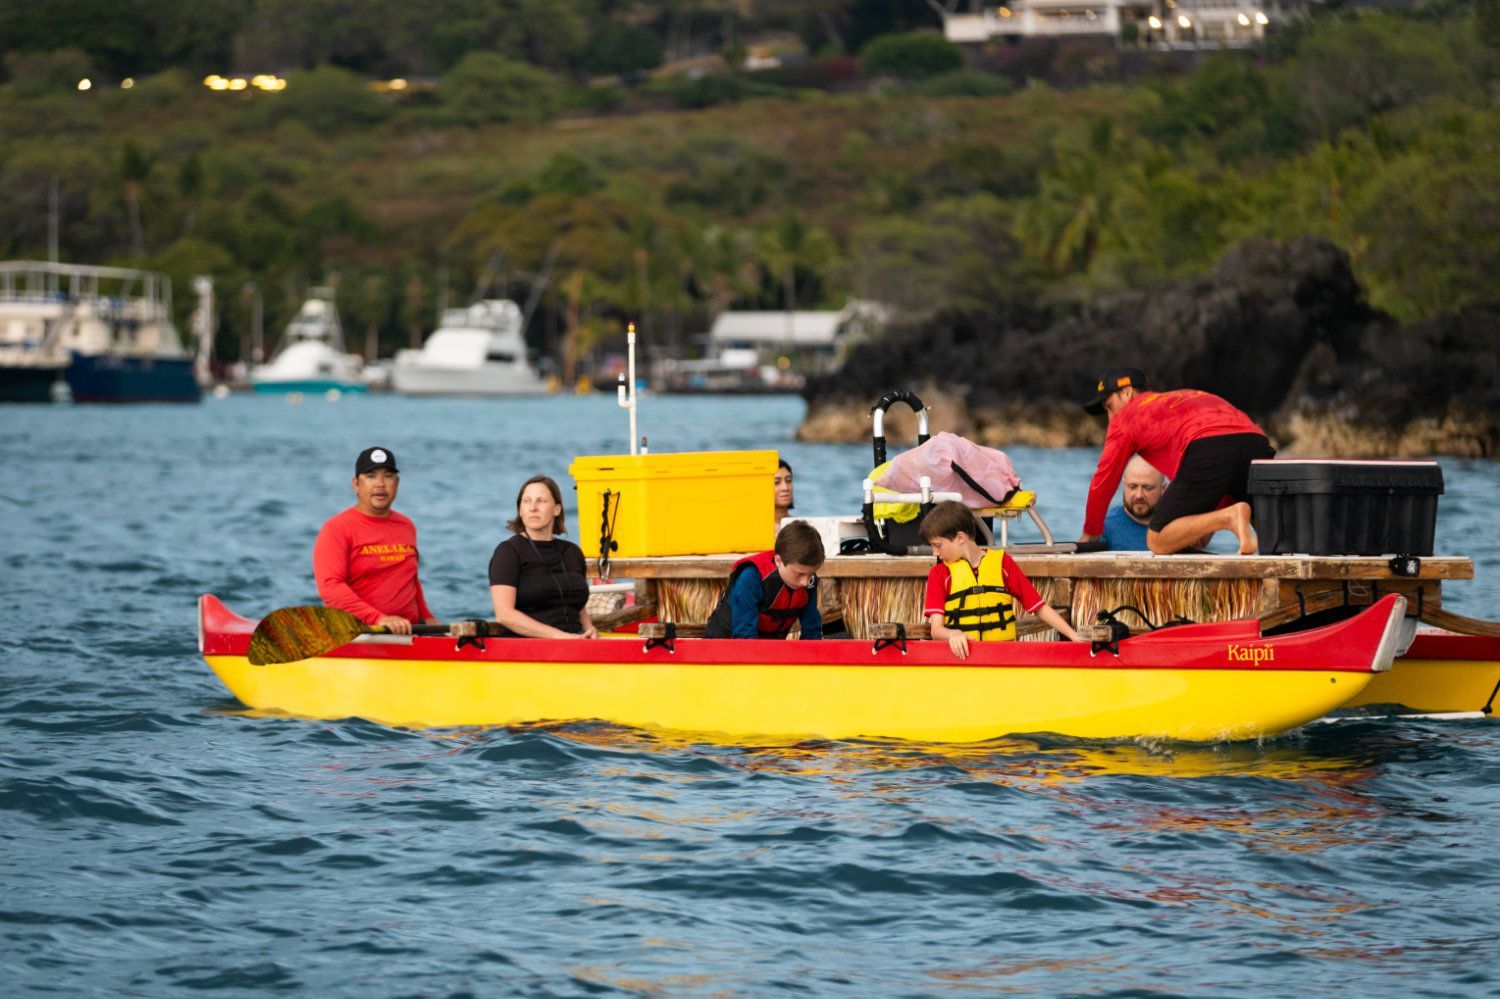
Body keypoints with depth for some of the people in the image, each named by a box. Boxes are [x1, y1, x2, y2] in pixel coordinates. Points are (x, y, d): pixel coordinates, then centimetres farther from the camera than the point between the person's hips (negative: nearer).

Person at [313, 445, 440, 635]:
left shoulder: (406, 527, 19)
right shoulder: (337, 528, -1)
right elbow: (329, 587, -14)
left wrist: (426, 618, 18)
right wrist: (379, 619, -24)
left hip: (407, 633, 5)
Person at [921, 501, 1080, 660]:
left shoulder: (1002, 563, 7)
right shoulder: (939, 574, 7)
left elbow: (1040, 607, 7)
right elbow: (936, 629, -4)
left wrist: (1074, 637, -4)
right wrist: (953, 634, -27)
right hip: (958, 656, 0)